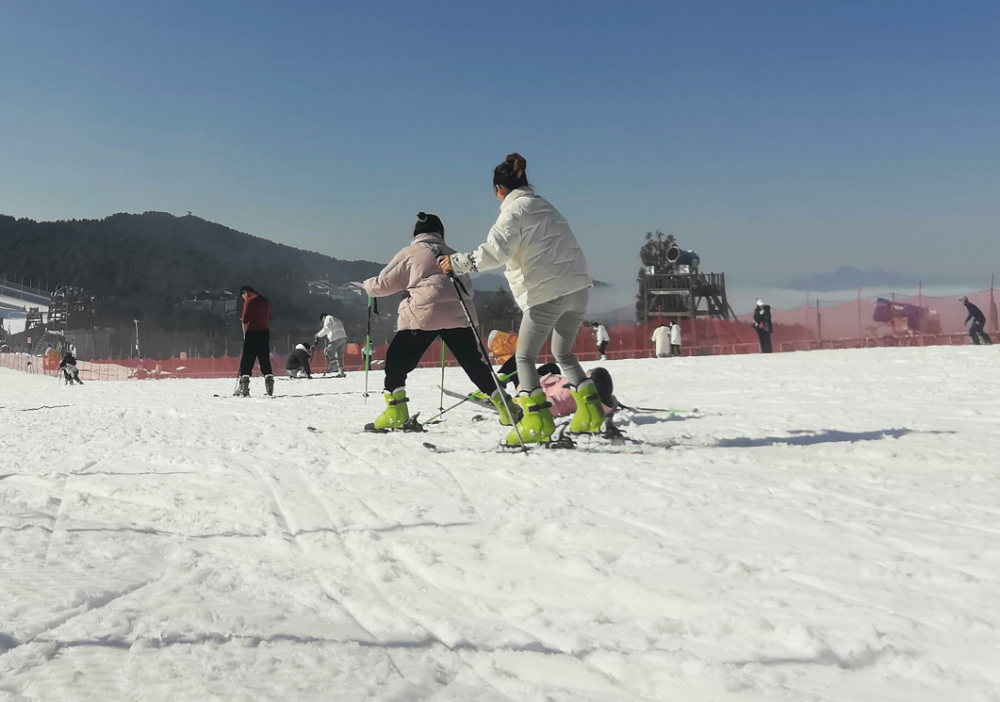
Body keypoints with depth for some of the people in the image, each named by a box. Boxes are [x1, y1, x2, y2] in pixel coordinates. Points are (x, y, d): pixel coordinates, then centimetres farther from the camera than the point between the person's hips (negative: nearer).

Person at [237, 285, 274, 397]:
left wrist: (245, 333, 1)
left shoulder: (249, 301, -7)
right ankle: (270, 387, 3)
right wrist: (267, 331, 16)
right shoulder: (265, 301, 13)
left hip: (252, 333, -6)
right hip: (265, 333, 6)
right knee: (265, 360, 8)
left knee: (247, 362, -3)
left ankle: (244, 388, -7)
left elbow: (245, 320, -9)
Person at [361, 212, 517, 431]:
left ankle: (396, 412, -3)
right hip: (458, 315, 4)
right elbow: (467, 288, 25)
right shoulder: (452, 255, 21)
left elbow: (383, 284, 15)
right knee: (473, 363, 13)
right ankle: (504, 405, 11)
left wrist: (367, 285, 36)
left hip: (424, 314, -4)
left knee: (396, 361, 6)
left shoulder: (409, 253, 10)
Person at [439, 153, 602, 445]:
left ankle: (538, 421, -9)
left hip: (548, 292, -8)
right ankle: (591, 409, 14)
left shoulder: (515, 210, -6)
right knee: (563, 353, 23)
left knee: (525, 357, 2)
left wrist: (457, 262, -11)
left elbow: (495, 251, -18)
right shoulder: (544, 205, 19)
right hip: (579, 288, 8)